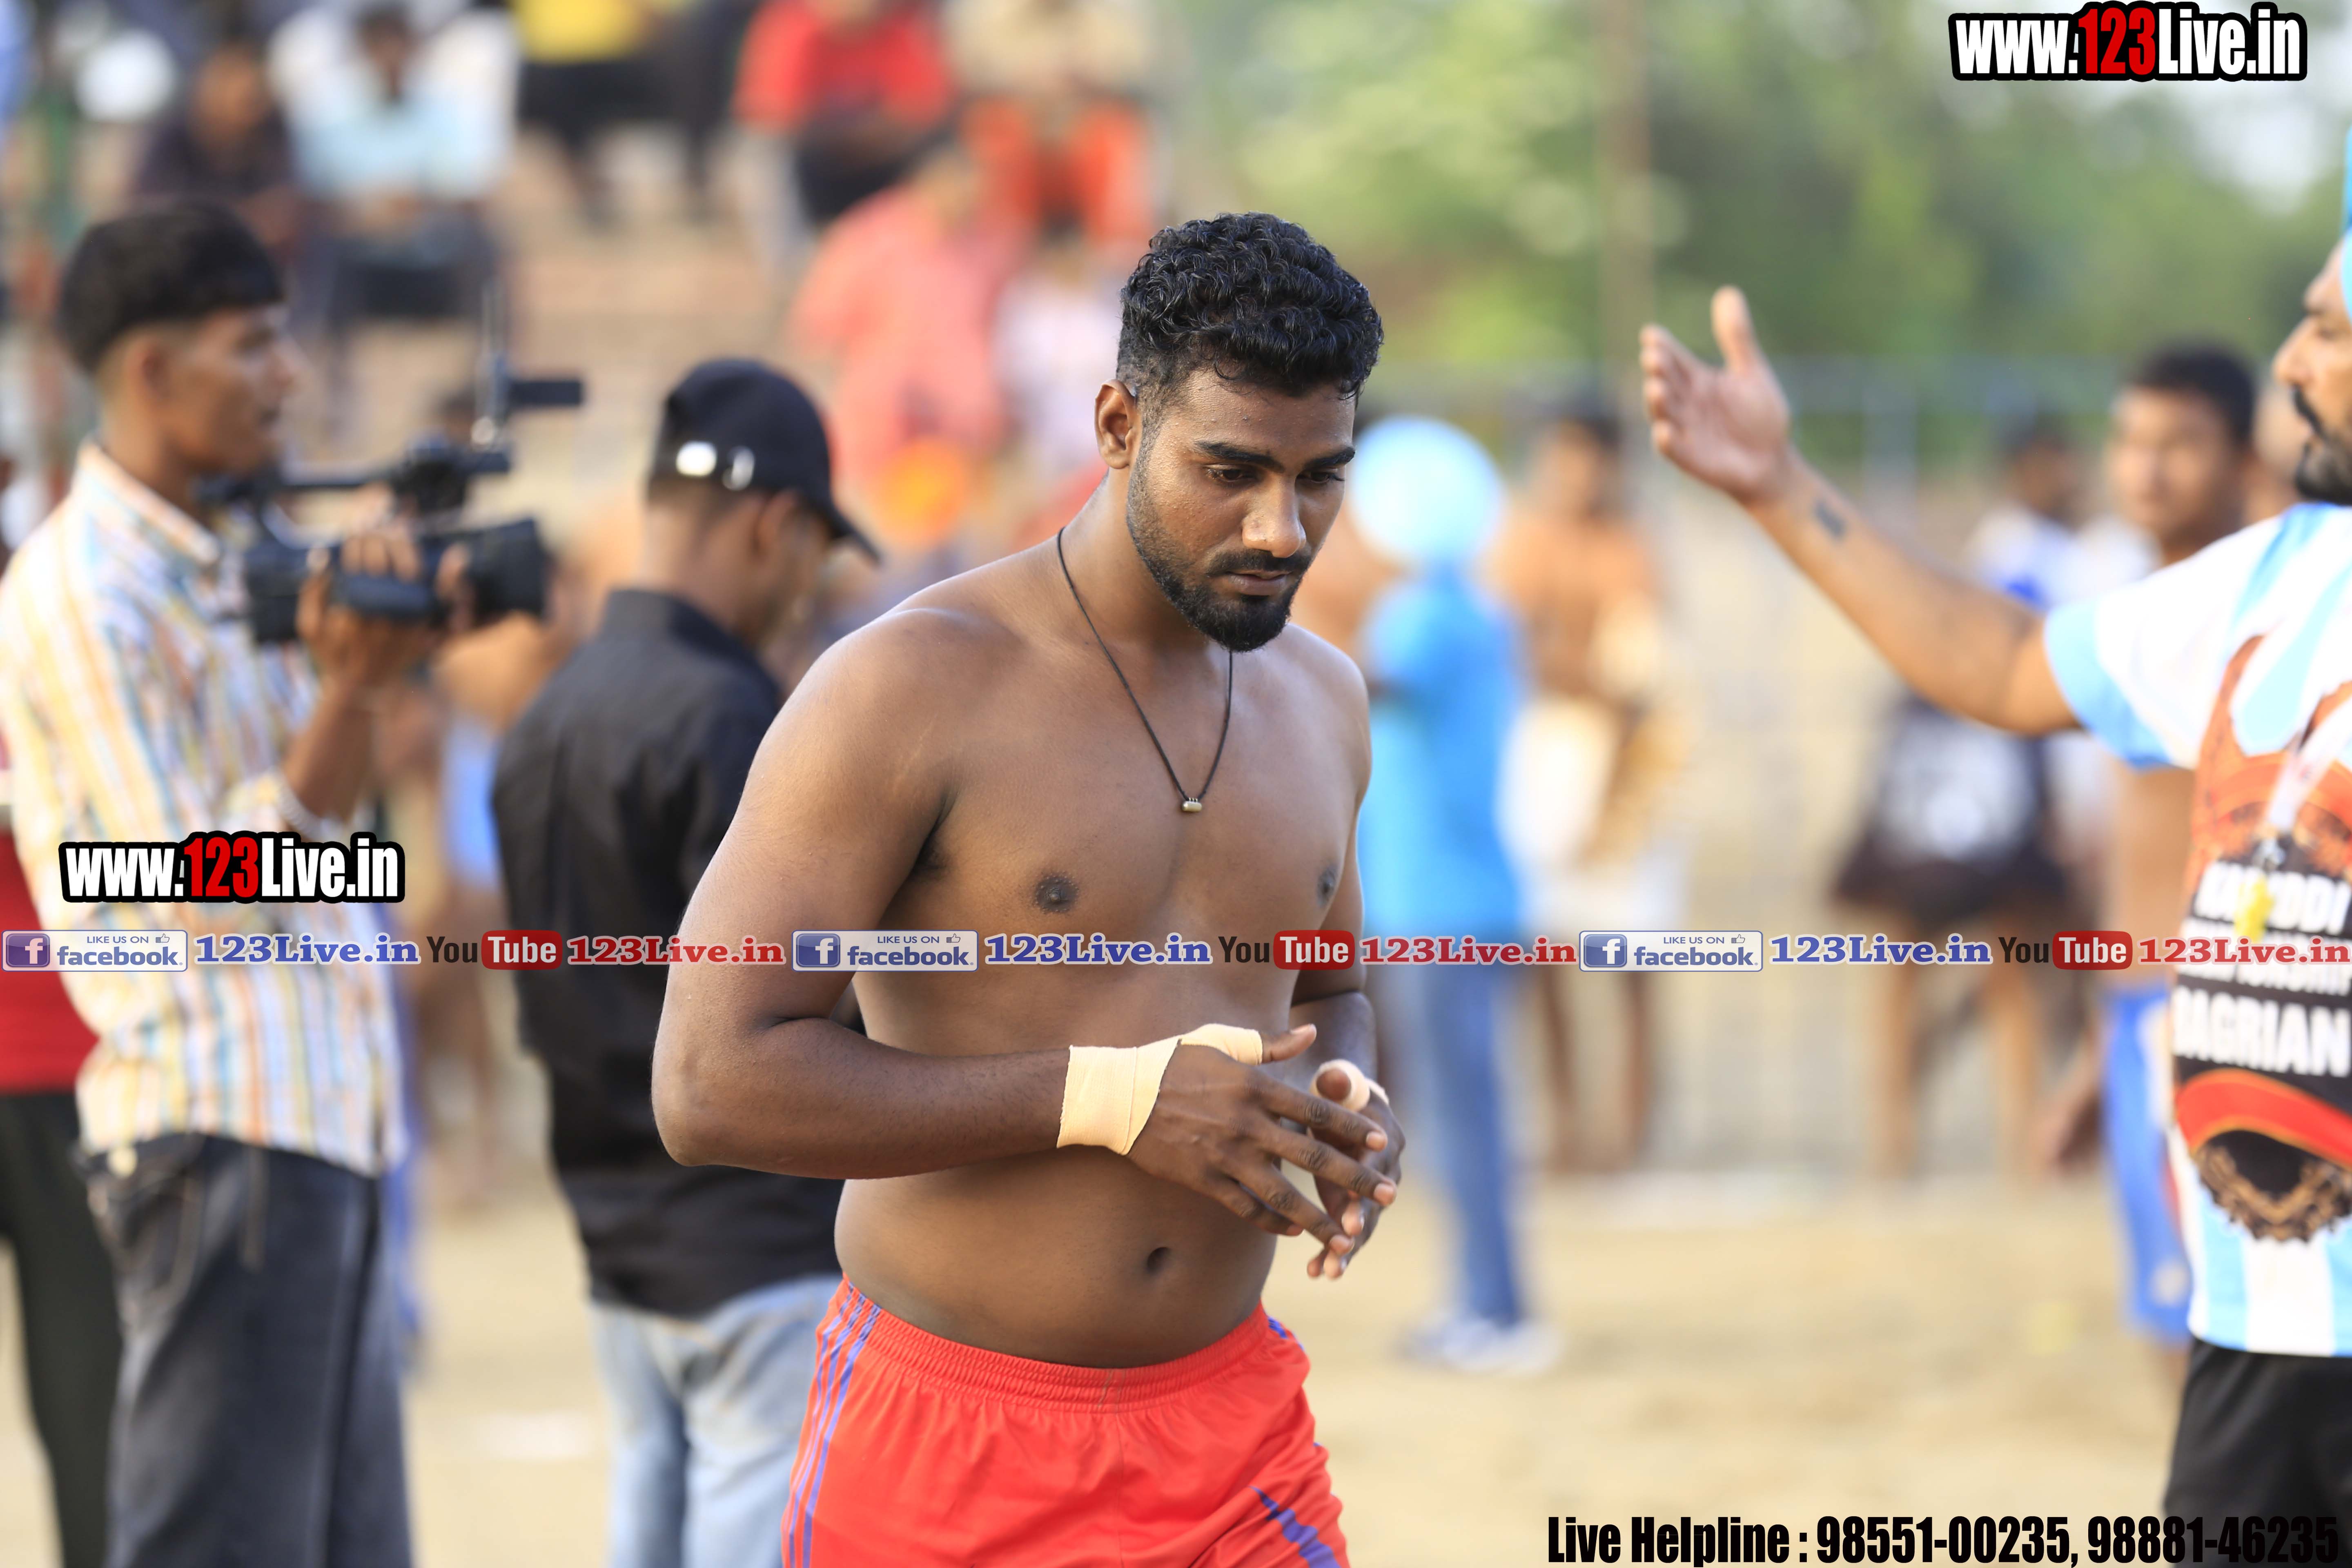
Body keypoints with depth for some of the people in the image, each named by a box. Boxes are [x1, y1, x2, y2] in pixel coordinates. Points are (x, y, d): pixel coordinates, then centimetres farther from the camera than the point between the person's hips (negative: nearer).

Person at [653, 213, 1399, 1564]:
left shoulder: (1320, 700, 8)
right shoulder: (908, 691, -12)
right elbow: (713, 1083, -18)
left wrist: (1349, 1108, 0)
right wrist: (1110, 1098, -22)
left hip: (1231, 1431, 5)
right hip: (950, 1450, -5)